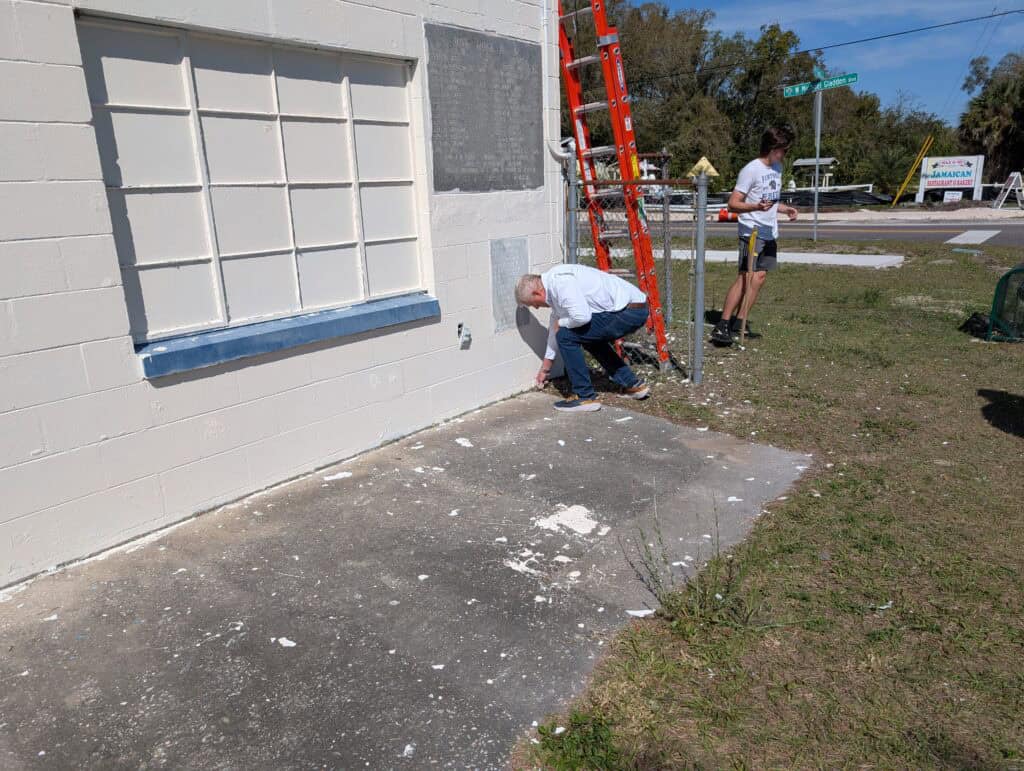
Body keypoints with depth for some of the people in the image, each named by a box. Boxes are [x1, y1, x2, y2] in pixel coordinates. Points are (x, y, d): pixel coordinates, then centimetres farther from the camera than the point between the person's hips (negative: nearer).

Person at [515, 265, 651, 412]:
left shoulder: (559, 280, -15)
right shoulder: (553, 285, 19)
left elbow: (581, 316, -26)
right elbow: (556, 327, 29)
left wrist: (561, 323, -2)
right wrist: (545, 368, 38)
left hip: (628, 311, -11)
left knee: (566, 336, -8)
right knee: (591, 337, 31)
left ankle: (585, 397, 0)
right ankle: (633, 385, 31)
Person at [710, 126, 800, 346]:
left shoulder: (777, 168, 15)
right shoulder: (751, 170, -12)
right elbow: (733, 204, -16)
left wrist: (785, 209, 10)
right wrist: (756, 207, -31)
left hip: (770, 233, 8)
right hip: (752, 232, -8)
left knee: (759, 277, 4)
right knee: (745, 277, -15)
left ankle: (738, 323, 8)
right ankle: (722, 326, -15)